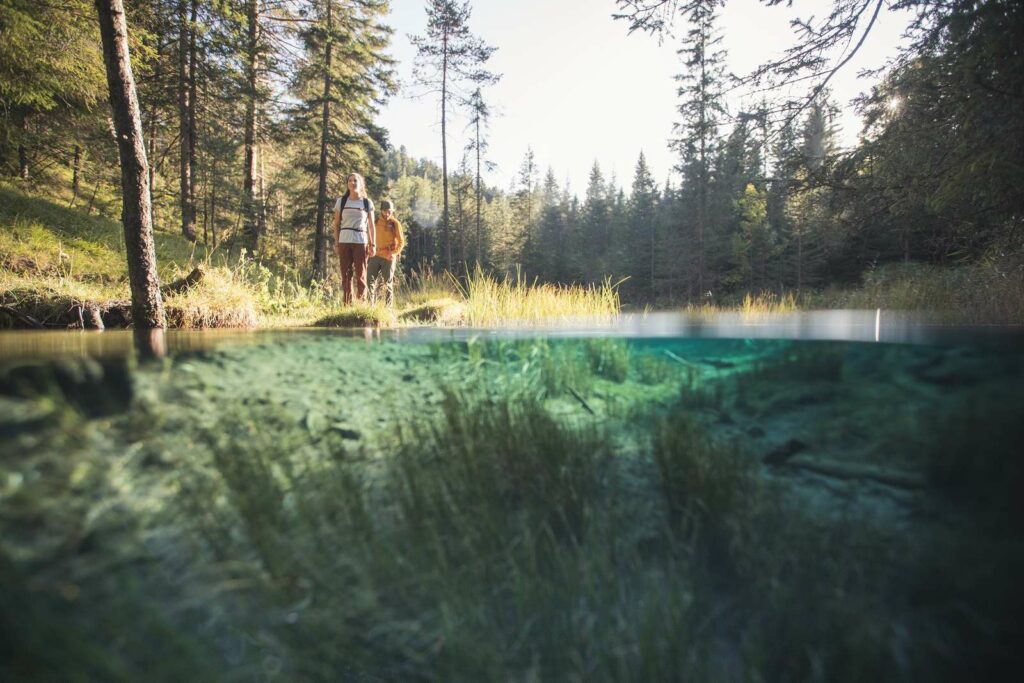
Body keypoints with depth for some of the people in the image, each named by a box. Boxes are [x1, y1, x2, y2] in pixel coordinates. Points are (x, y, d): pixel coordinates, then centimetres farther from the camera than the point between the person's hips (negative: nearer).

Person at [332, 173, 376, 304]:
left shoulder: (367, 203, 8)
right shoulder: (341, 201, 9)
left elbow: (371, 225, 8)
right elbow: (336, 224, 9)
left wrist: (373, 245, 1)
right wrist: (336, 244, 2)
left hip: (361, 242, -1)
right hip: (344, 242, 1)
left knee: (360, 275, -2)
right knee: (346, 275, 2)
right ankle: (346, 304, 5)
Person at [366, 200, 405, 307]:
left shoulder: (395, 223, 0)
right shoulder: (376, 222, 10)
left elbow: (401, 241, -2)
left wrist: (395, 253, -14)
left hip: (389, 257, -3)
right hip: (375, 256, 3)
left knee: (388, 283, 1)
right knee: (370, 280, -5)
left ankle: (388, 307, 8)